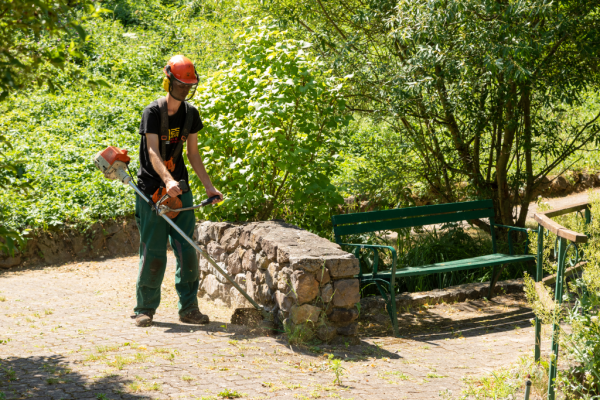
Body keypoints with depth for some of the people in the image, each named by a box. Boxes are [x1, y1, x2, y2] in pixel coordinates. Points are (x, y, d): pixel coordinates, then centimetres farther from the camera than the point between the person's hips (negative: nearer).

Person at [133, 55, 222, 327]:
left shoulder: (190, 114, 8)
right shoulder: (153, 112, -10)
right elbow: (153, 152, -21)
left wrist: (209, 186, 7)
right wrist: (168, 180, -38)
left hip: (179, 189, 5)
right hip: (152, 190, -5)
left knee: (187, 251, 0)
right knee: (154, 253, -3)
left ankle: (189, 307, 7)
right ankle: (145, 308, 11)